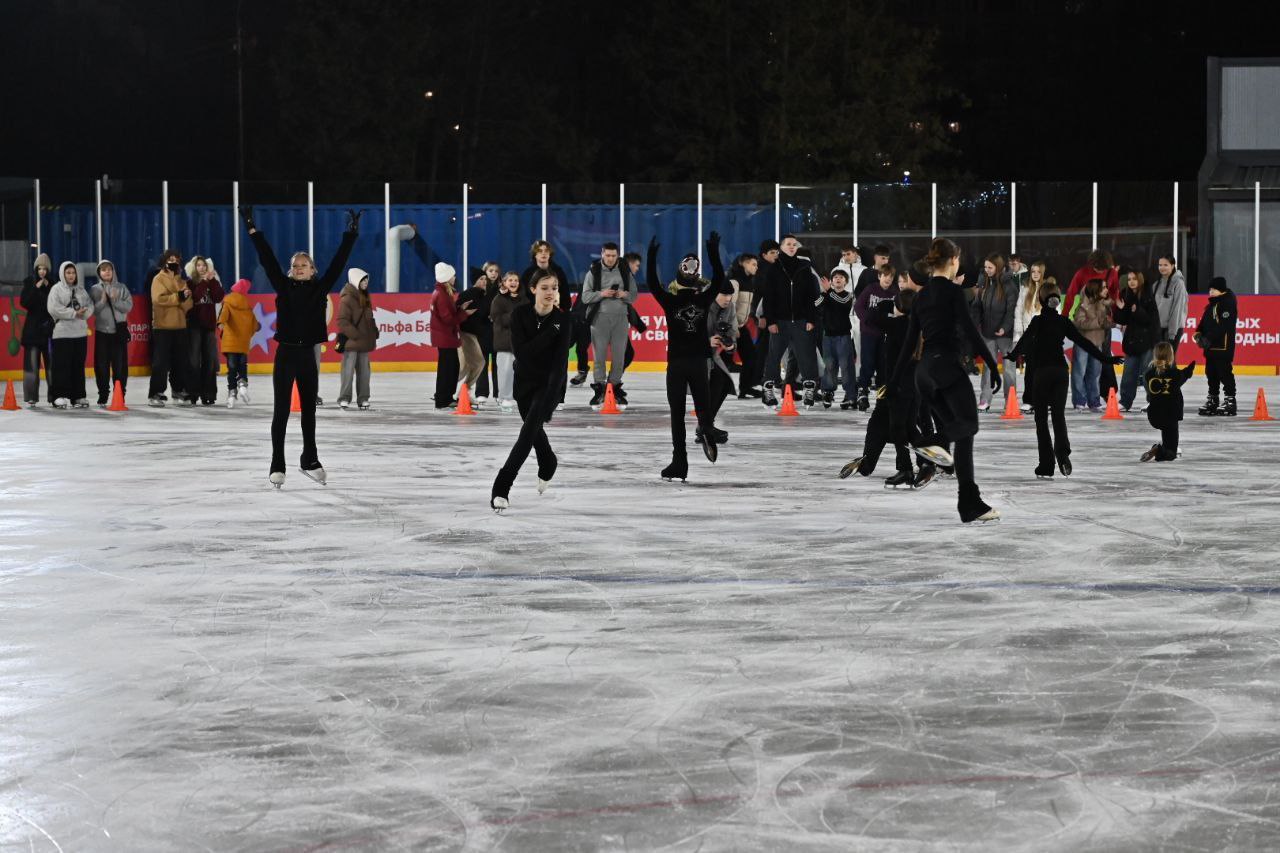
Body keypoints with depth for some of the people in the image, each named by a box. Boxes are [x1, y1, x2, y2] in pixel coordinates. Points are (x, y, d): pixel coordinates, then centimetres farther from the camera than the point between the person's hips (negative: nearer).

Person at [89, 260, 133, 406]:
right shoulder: (95, 290, 5)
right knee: (102, 365, 2)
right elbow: (92, 310, -2)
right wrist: (102, 301, -17)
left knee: (120, 364, -1)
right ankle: (103, 396, 10)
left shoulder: (121, 288, 6)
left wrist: (115, 300, -16)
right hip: (102, 331, 0)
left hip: (119, 331, 0)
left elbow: (128, 306, -4)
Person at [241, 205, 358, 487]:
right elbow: (267, 259, -4)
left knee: (309, 410, 15)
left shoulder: (320, 288, 3)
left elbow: (338, 263, 1)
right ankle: (277, 466, -1)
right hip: (286, 354, -2)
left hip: (308, 355, 2)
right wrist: (252, 229, -9)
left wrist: (351, 235, -3)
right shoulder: (284, 286, 0)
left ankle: (310, 460, 29)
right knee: (281, 411, -2)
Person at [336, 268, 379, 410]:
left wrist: (374, 332, 12)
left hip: (364, 343, 8)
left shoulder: (365, 299, 14)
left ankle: (363, 398, 16)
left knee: (364, 371, 10)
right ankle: (344, 398, -1)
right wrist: (355, 335, -20)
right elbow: (342, 321, -17)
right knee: (348, 370, -6)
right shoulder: (347, 299, -12)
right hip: (351, 342, -8)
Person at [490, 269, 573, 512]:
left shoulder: (563, 320, -20)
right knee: (533, 428, 19)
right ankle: (548, 465, 50)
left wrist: (548, 405, -32)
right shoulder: (520, 313, -15)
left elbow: (559, 365, -24)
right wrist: (551, 331, -30)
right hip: (524, 380, 3)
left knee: (530, 428, -17)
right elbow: (521, 351, -22)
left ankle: (501, 487, -18)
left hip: (549, 382, -3)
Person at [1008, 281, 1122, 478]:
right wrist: (1105, 358, 13)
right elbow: (1083, 342, 8)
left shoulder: (1038, 321, -4)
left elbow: (1026, 339, -18)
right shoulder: (1064, 322, 6)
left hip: (1042, 371, -3)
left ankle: (1046, 465, 1)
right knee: (1059, 414, 4)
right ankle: (1062, 451, -23)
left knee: (1041, 418, 4)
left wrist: (1014, 355, -26)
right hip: (1061, 371, 3)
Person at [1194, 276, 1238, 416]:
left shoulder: (1227, 303, -14)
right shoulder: (1212, 303, 16)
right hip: (1211, 346, 10)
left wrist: (1209, 338, -23)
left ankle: (1230, 401, -6)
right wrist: (1199, 332, 3)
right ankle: (1212, 401, 22)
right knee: (1211, 372, 14)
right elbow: (1205, 320, 21)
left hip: (1223, 345, -10)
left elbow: (1223, 325, -22)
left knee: (1224, 372, -9)